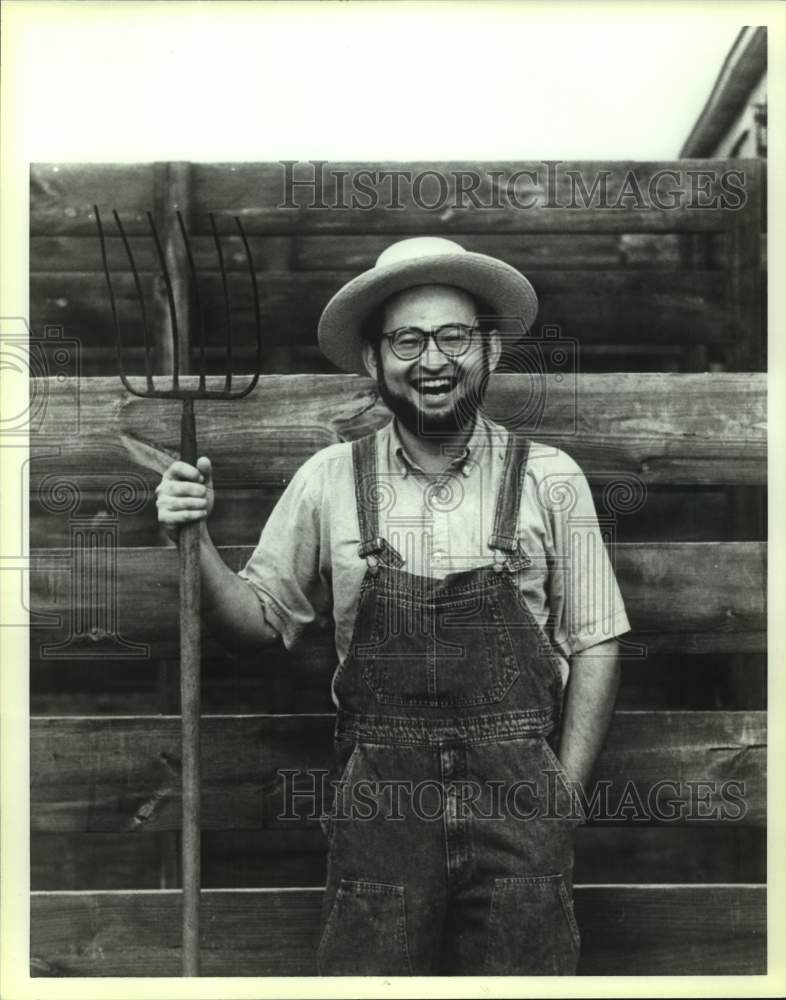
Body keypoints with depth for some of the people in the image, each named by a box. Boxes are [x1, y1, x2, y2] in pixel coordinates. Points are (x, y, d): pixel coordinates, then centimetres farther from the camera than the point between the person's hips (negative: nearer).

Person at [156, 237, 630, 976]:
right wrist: (195, 541, -9)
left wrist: (561, 800, -2)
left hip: (517, 804, 0)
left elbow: (593, 645, 2)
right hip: (377, 804, 1)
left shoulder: (549, 479, -3)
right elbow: (257, 617, 7)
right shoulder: (328, 480, -1)